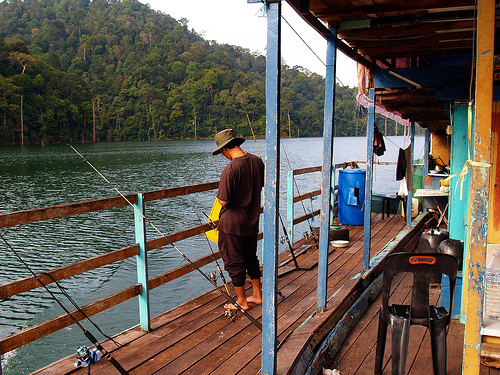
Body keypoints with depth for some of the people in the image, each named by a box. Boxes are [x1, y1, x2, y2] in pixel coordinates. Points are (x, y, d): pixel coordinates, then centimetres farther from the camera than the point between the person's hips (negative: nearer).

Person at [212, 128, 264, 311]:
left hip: (232, 224, -7)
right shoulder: (257, 161, -2)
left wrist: (220, 194, -1)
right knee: (251, 257, 21)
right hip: (252, 221, 7)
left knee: (234, 262, 8)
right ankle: (257, 295, 32)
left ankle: (241, 301, 19)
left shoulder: (230, 169, -24)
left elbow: (224, 201, -22)